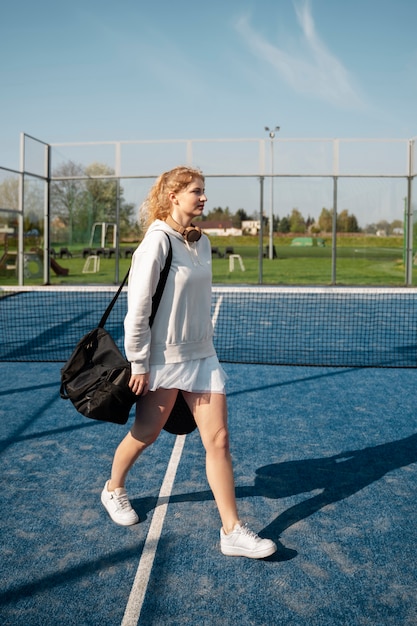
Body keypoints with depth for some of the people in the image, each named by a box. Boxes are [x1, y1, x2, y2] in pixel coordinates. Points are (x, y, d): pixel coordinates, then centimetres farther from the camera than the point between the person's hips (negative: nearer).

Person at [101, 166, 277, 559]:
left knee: (218, 439, 2)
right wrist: (138, 364, -15)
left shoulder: (202, 242, 8)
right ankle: (113, 490, 42)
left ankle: (232, 531, 9)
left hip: (202, 355, 6)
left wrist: (202, 341, 16)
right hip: (163, 359, -6)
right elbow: (137, 308, -16)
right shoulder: (158, 241, -15)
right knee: (145, 433, 13)